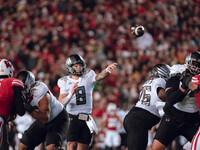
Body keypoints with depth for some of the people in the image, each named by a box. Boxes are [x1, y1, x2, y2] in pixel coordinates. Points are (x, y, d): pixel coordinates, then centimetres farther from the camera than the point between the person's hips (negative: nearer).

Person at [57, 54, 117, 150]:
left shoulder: (88, 77, 5)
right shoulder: (65, 82, 2)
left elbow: (98, 77, -20)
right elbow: (61, 103, -8)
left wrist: (107, 70, -42)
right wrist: (71, 94, -27)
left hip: (86, 119, 2)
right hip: (72, 119, -2)